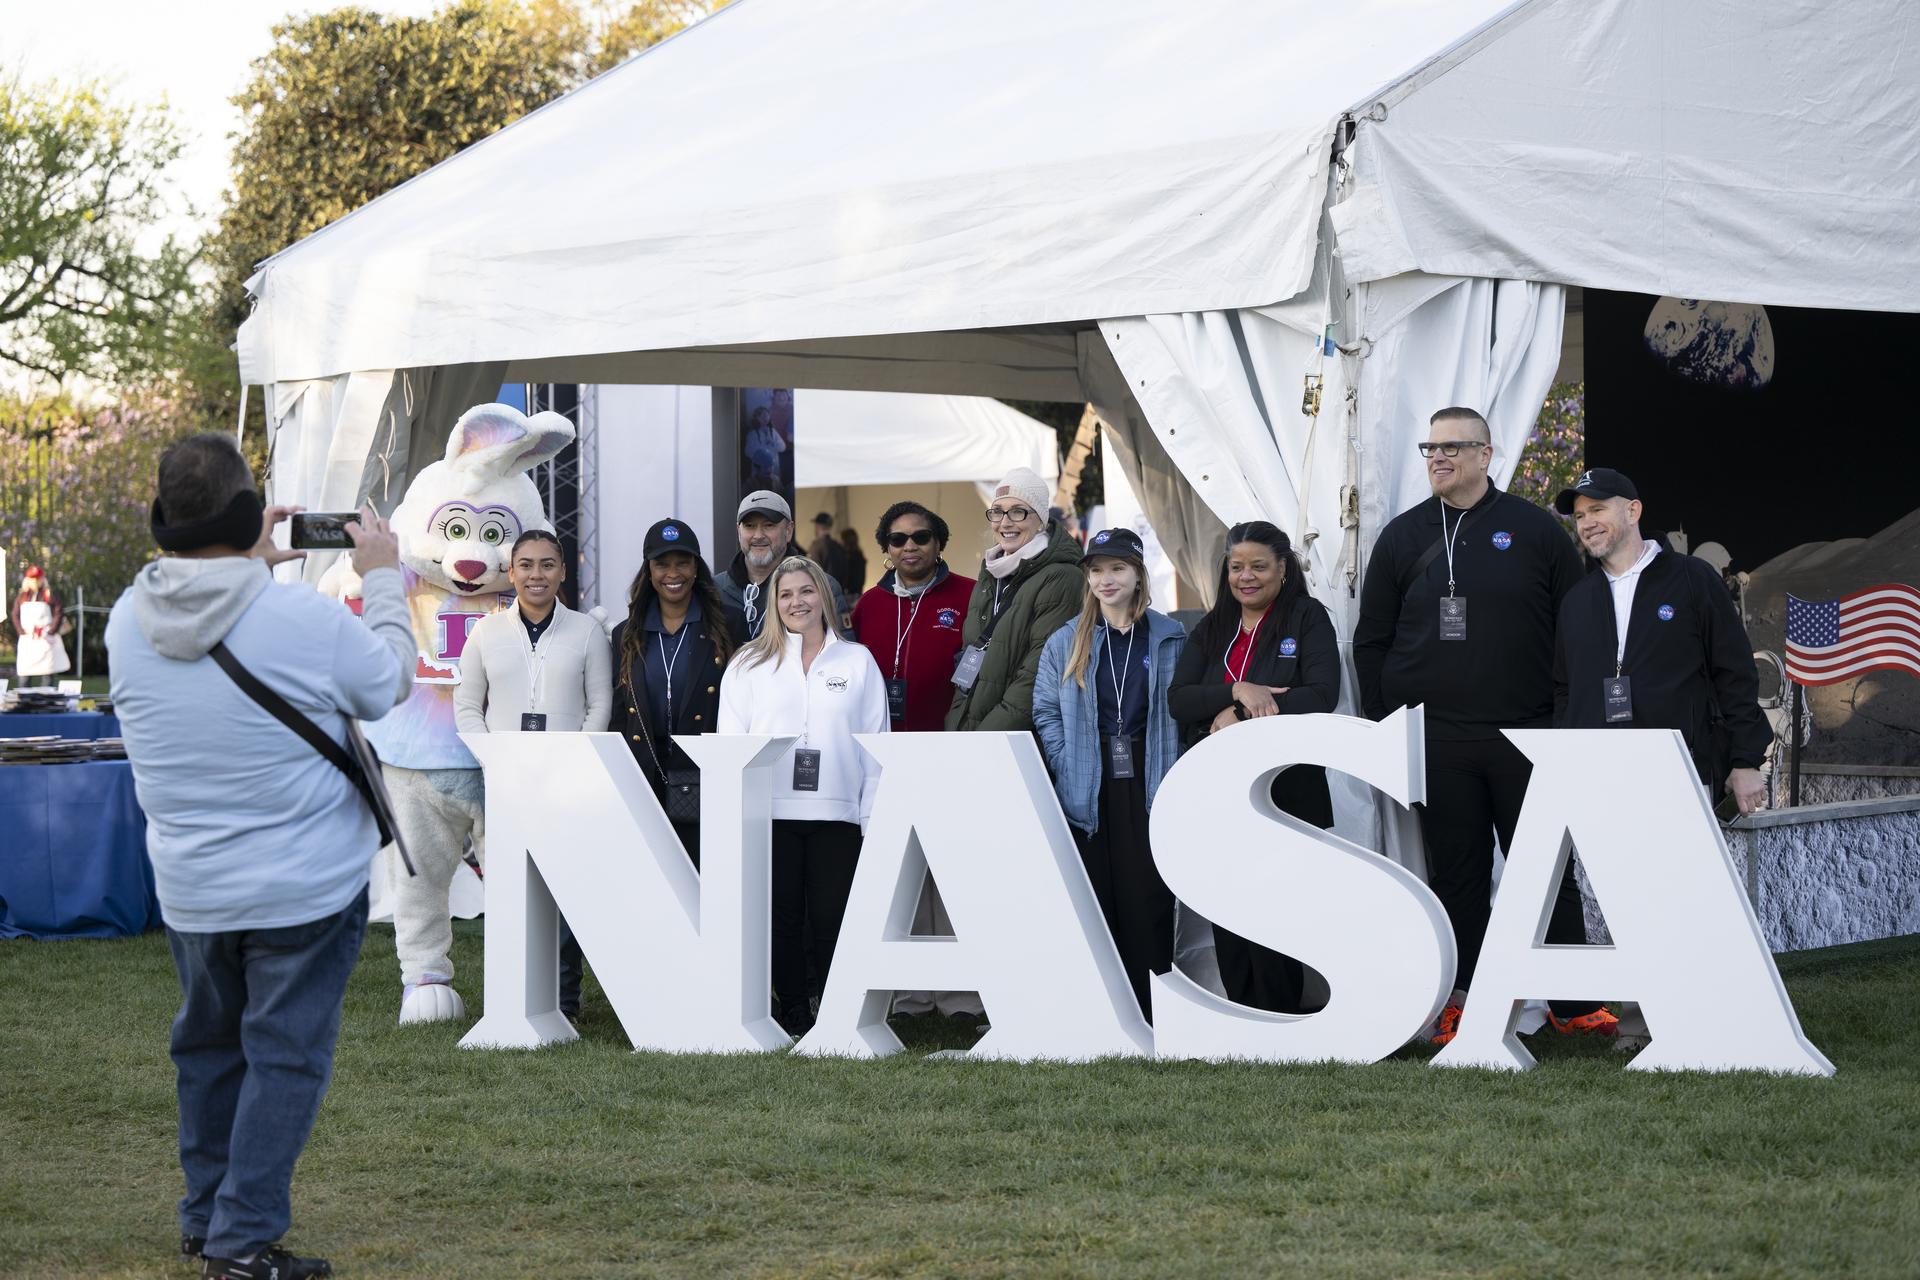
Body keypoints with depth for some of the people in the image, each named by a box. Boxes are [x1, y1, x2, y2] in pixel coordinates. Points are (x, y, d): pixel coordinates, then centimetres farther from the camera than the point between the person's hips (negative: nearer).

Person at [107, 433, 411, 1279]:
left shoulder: (129, 621, -8)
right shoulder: (305, 619, -22)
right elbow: (391, 686, -3)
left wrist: (254, 569, 18)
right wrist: (382, 578, 8)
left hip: (188, 892, 5)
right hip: (306, 892, -5)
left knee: (208, 1046, 21)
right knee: (284, 1056, 5)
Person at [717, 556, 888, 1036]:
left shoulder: (857, 661, 10)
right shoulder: (749, 663, 9)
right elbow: (730, 740, 6)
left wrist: (874, 816, 2)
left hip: (836, 812, 0)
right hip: (769, 811, 0)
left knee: (833, 919, -3)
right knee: (782, 918, 3)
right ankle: (793, 1017, 11)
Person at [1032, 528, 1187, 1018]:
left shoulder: (1171, 640, 7)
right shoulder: (1066, 643, 10)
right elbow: (1045, 712, 9)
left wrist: (1175, 774, -3)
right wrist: (1069, 768, -4)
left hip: (1149, 790, -1)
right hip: (1088, 794, 1)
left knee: (1148, 898, -4)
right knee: (1096, 903, 1)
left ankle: (1150, 1012, -1)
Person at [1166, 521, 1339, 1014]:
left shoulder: (1309, 619, 1)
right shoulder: (1212, 629, 15)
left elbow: (1322, 695, -13)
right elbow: (1178, 699, 2)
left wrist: (1238, 716, -14)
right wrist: (1239, 692, -16)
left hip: (1284, 792, -4)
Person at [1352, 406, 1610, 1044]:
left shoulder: (1536, 531, 5)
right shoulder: (1403, 537, 9)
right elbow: (1371, 640, 12)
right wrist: (1384, 725, 4)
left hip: (1526, 735, -1)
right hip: (1436, 740, 1)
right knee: (1457, 872, 4)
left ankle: (1573, 1003, 8)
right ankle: (1460, 1002, 10)